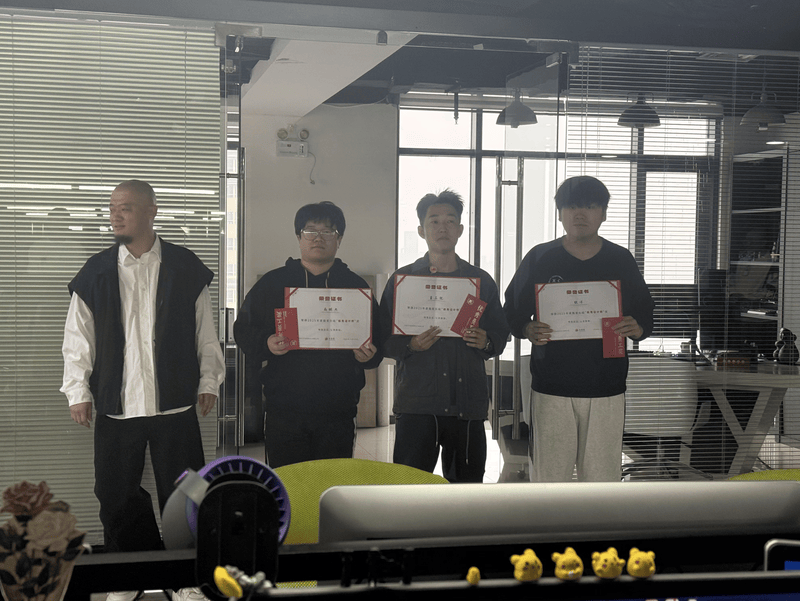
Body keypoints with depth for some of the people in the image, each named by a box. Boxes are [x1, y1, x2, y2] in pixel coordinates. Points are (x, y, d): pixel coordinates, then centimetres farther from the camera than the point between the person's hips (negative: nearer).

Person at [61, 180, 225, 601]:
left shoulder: (185, 268, 3)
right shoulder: (96, 273, 4)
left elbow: (205, 331, 9)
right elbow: (78, 338, 6)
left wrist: (208, 380, 5)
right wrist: (78, 391, -1)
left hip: (175, 404, -1)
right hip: (116, 405, 1)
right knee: (116, 493, 5)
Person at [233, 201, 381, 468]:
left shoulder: (356, 286, 11)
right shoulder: (272, 283, 10)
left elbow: (380, 340, 13)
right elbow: (243, 330, 9)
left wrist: (367, 355, -9)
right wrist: (266, 344, -11)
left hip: (338, 413, 1)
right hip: (284, 412, 0)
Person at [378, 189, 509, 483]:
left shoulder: (481, 280, 13)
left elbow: (501, 335, 16)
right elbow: (384, 340, 4)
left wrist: (486, 342, -6)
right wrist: (411, 345, -15)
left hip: (468, 403, 2)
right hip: (416, 403, -2)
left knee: (467, 482, 4)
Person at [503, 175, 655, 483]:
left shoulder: (621, 261, 8)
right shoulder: (539, 259, 5)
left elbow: (646, 315, 12)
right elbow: (512, 313, 7)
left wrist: (636, 328, -11)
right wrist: (528, 330, -15)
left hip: (606, 388, 1)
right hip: (551, 386, -1)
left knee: (602, 476, 3)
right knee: (549, 475, 1)